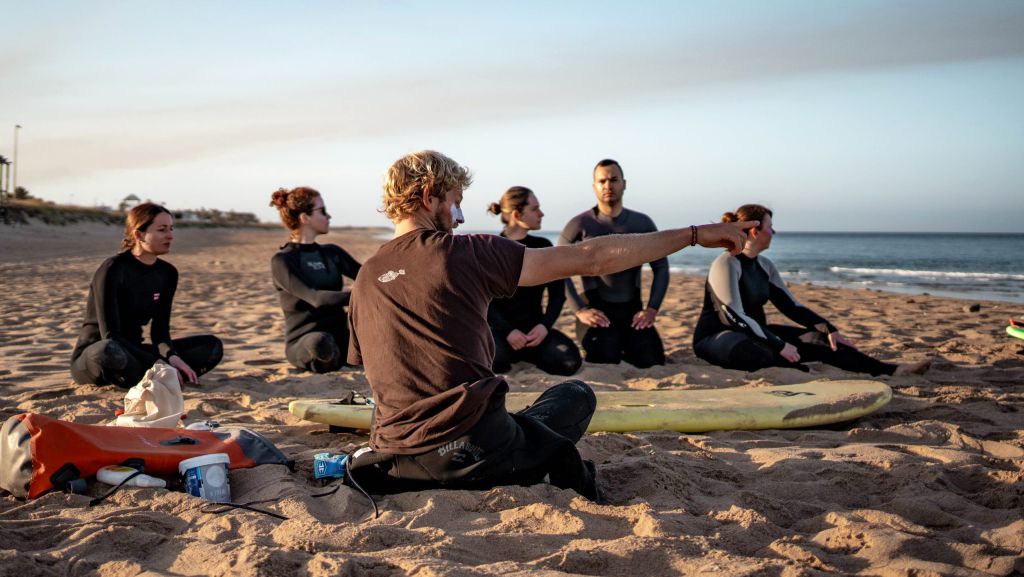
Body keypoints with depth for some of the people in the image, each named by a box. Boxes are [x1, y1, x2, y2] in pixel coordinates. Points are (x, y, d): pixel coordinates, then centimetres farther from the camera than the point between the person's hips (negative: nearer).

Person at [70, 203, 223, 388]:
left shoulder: (167, 273, 2)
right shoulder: (112, 270, -18)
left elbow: (160, 329, 3)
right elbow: (110, 335, -22)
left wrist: (170, 355, -20)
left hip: (133, 353, 7)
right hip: (94, 354, -7)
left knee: (212, 345, -7)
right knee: (110, 350, -44)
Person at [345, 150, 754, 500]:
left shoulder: (364, 279, 10)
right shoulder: (464, 252, -6)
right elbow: (589, 259, -7)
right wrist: (694, 235, -1)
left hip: (396, 461, 6)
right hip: (471, 451, -5)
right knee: (577, 395, 19)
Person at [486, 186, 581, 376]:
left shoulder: (542, 246, 8)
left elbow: (558, 294, 7)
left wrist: (545, 325, -11)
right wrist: (508, 331, -20)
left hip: (533, 327, 3)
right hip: (499, 328, -3)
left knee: (570, 360, -24)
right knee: (494, 360, -37)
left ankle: (525, 354, 4)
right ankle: (510, 352, -1)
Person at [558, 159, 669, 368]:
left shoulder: (642, 223, 7)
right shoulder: (581, 224, -3)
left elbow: (661, 267, 9)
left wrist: (652, 309, -5)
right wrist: (580, 310, -15)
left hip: (632, 309, 3)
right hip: (596, 311, -3)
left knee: (652, 362, -18)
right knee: (605, 361, -27)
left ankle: (627, 350, 16)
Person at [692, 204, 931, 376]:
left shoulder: (764, 266, 9)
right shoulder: (726, 264, -18)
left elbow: (791, 307, 11)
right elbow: (735, 317, -27)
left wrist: (829, 329, -1)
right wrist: (779, 345, -29)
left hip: (754, 332, 6)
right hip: (717, 337, -6)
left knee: (818, 340, -7)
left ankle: (891, 370, -10)